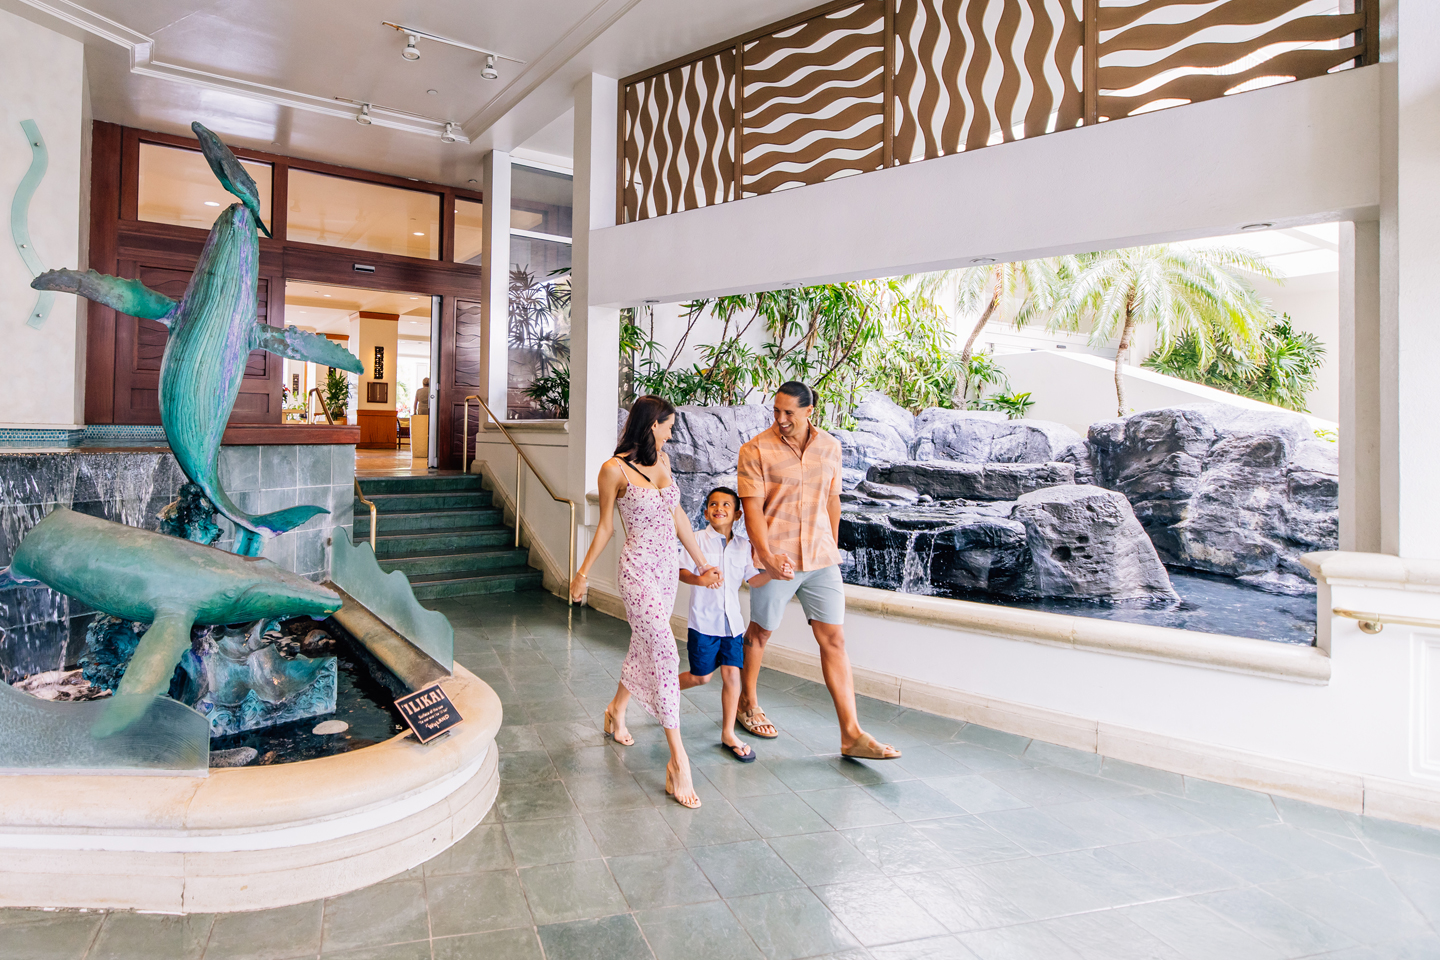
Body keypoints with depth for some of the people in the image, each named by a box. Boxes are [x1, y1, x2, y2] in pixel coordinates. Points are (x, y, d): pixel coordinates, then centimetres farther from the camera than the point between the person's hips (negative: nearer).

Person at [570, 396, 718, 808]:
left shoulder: (661, 460, 9)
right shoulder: (614, 470, -11)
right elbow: (605, 526, -2)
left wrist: (702, 563, 16)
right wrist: (583, 572, 4)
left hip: (669, 566, 7)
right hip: (639, 568, -7)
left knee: (644, 647, 18)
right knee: (664, 653, -13)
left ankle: (616, 710, 44)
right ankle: (678, 760, -8)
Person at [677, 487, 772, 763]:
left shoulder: (743, 545, 4)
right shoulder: (698, 539, -7)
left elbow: (753, 579, 3)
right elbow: (682, 571, -15)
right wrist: (700, 579, -35)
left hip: (732, 621, 3)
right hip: (704, 620, -3)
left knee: (732, 673, 1)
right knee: (701, 677, 7)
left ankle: (728, 734, 15)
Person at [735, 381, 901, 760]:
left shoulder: (830, 447, 5)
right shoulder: (756, 450, -9)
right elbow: (752, 508, -14)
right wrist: (767, 555, -25)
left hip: (820, 558, 4)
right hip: (776, 558, -3)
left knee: (833, 639, 1)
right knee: (759, 632, 13)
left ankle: (851, 734, 4)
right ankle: (748, 704, 38)